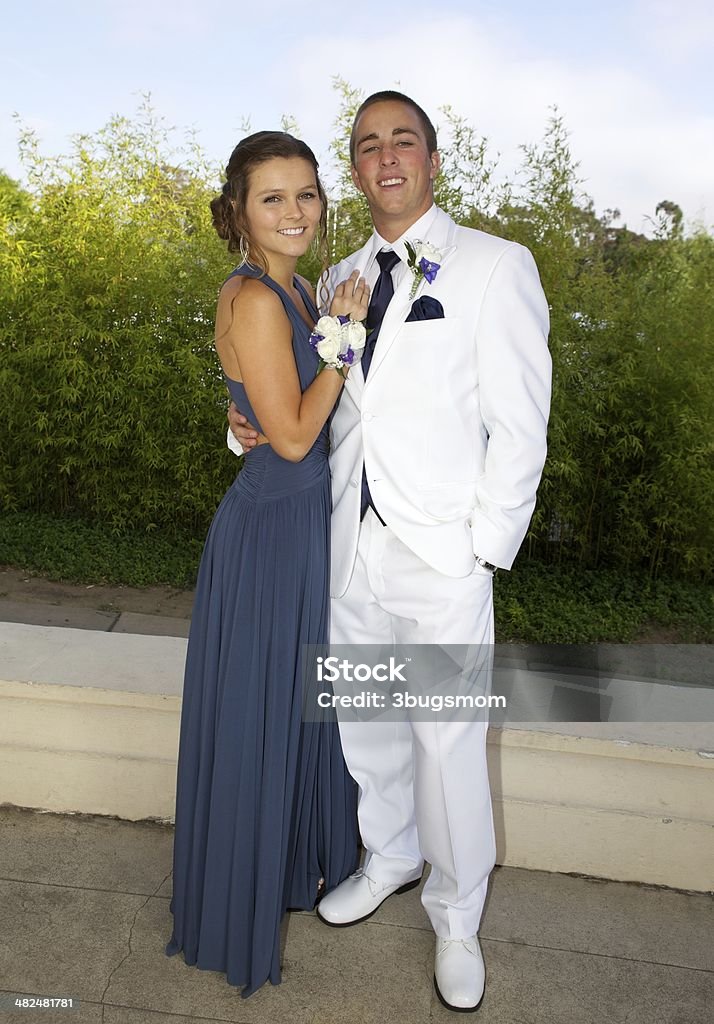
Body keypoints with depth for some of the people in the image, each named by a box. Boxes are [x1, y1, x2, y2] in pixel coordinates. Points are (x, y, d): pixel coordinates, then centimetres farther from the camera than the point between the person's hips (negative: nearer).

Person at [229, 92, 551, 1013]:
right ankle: (391, 857, 46)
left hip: (444, 556, -5)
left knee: (449, 744, 5)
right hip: (353, 545, 5)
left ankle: (456, 917, 32)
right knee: (361, 720, 18)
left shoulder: (495, 266, -4)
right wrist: (251, 421, 0)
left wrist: (483, 552, -11)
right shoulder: (338, 280, 12)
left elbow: (518, 427, -7)